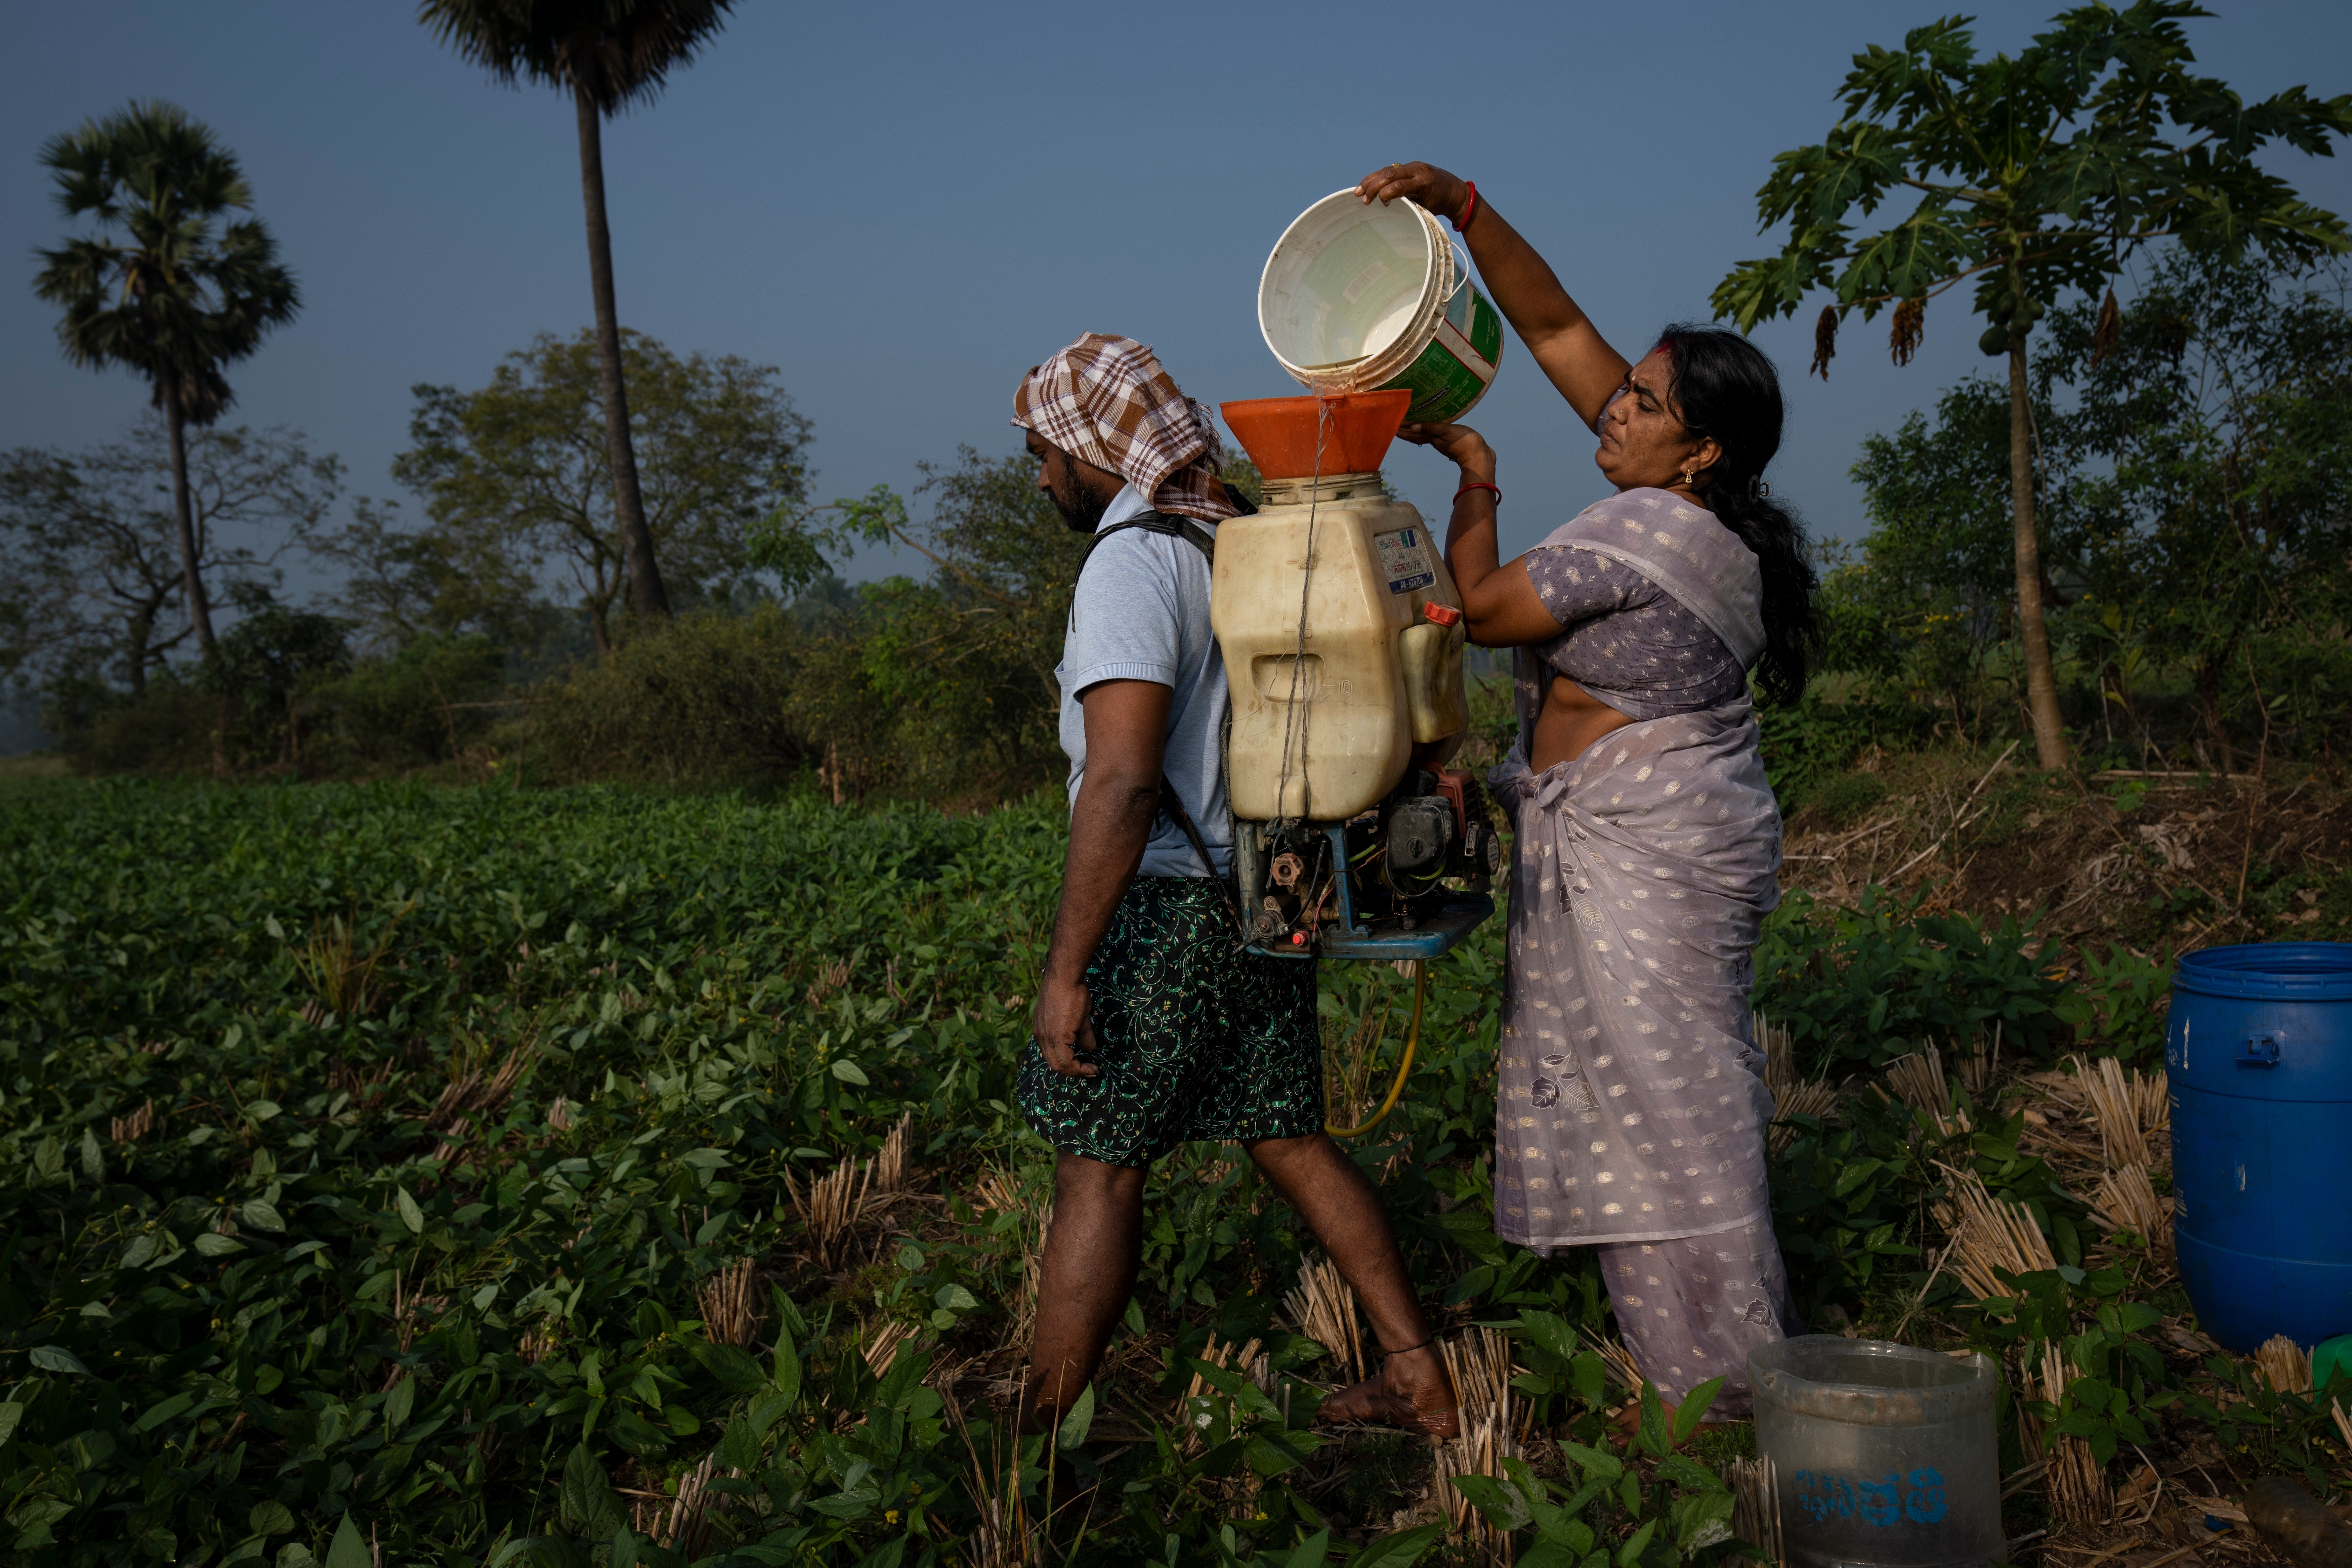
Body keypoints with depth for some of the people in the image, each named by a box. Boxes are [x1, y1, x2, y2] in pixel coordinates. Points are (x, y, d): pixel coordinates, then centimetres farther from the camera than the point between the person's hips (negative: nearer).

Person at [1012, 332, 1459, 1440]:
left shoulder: (1132, 562, -17)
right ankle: (1420, 1383, 22)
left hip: (1163, 909, -8)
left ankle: (1035, 1441, 9)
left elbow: (1122, 781, -25)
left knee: (1096, 1171, 0)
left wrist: (1066, 968, -24)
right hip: (1264, 894, 8)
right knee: (1291, 1142, 17)